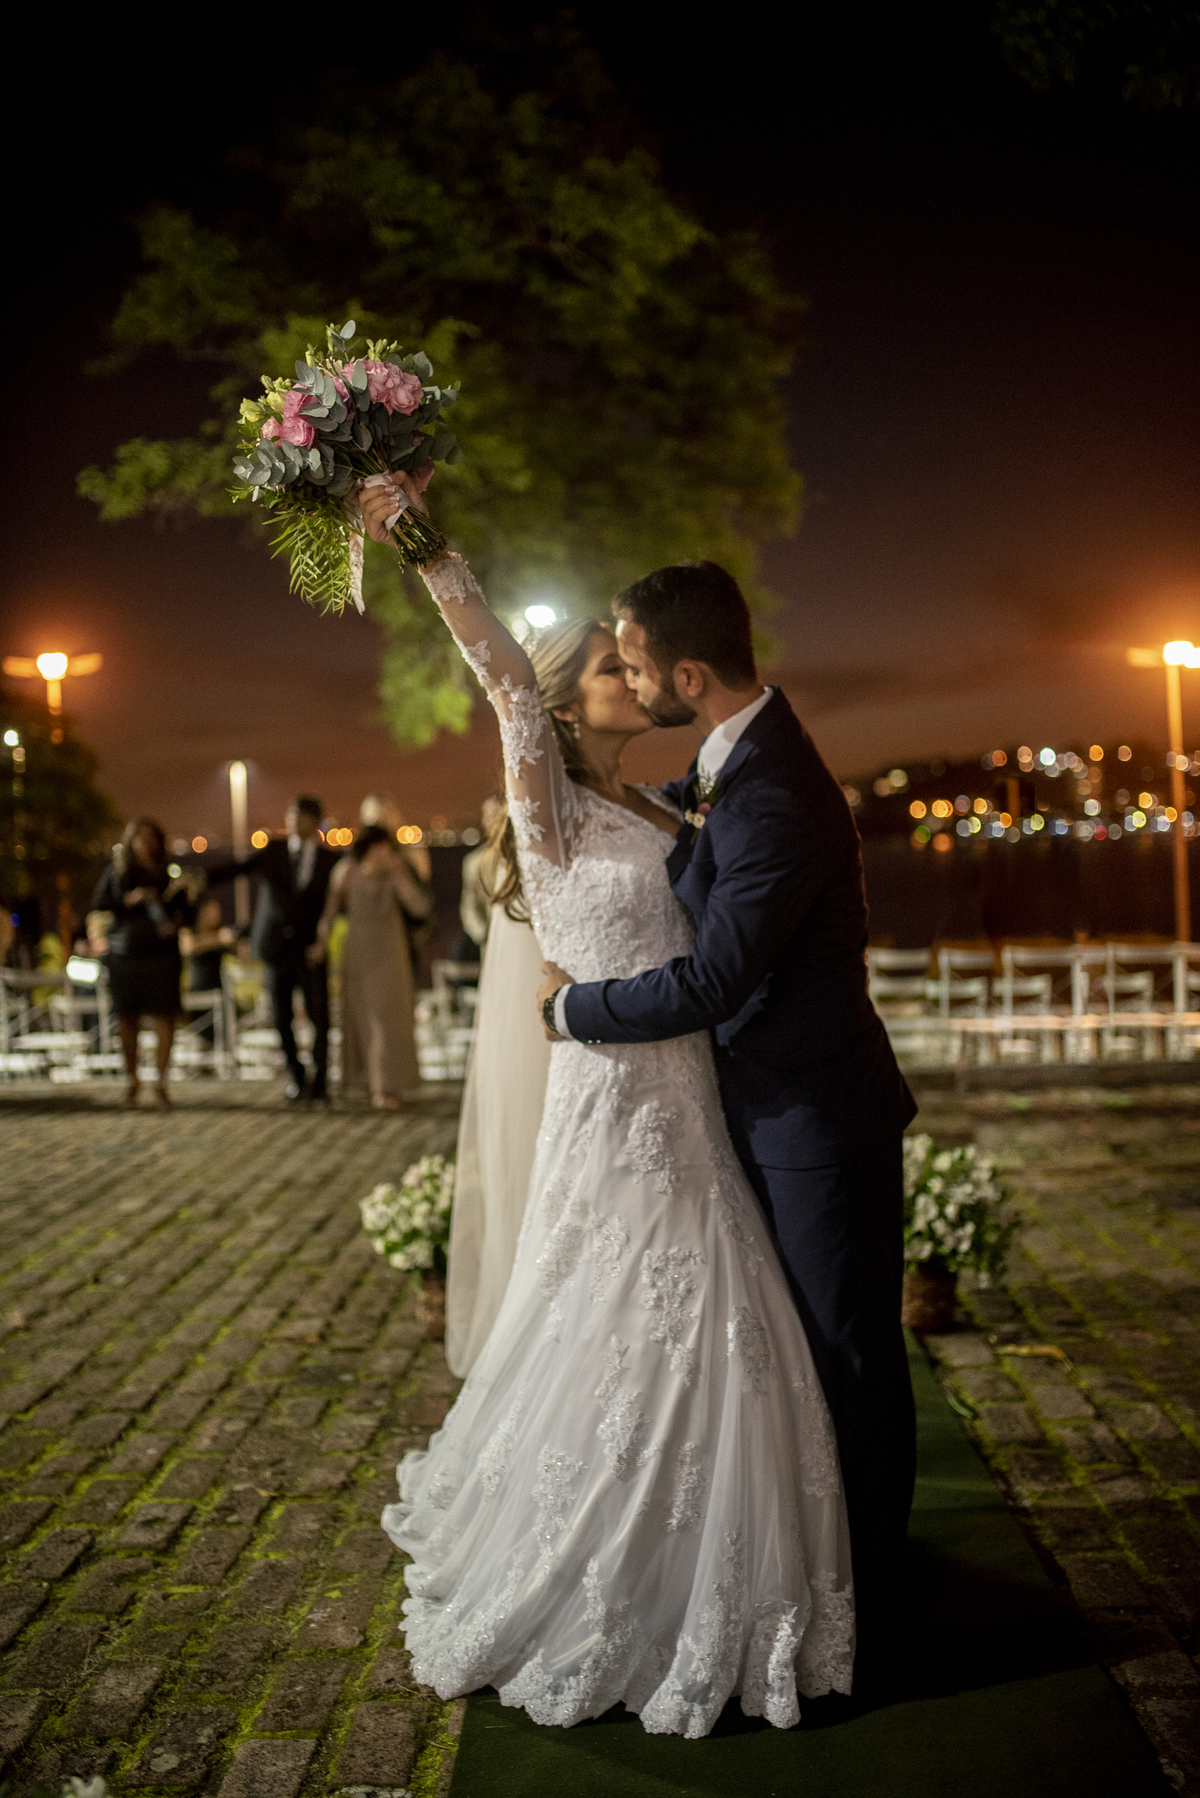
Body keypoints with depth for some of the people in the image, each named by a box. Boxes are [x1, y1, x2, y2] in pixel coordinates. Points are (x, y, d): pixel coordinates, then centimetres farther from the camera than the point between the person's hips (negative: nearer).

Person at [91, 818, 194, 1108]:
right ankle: (131, 1079, 19)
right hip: (125, 952, 0)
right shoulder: (116, 871, 9)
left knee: (165, 1017, -7)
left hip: (162, 951, 0)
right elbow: (97, 905, 2)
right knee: (127, 1018, 2)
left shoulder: (168, 874, 10)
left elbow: (186, 910, 15)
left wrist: (177, 920, -7)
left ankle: (161, 1081, 3)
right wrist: (128, 901, -12)